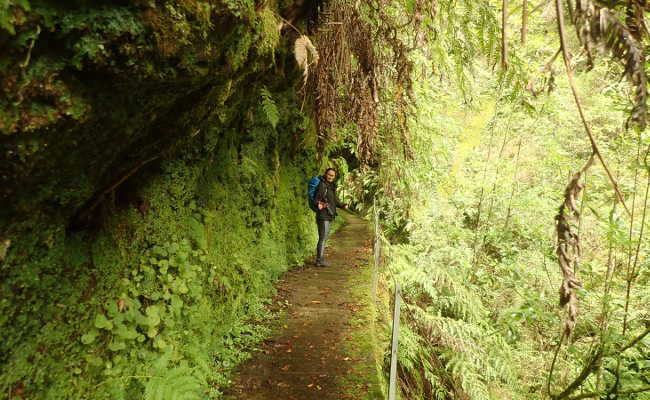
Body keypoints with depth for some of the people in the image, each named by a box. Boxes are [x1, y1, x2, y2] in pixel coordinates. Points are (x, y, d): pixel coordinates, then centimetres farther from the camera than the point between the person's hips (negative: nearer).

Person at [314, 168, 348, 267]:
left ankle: (320, 259, 21)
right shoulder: (322, 185, -12)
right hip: (323, 215, -9)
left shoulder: (332, 186, 15)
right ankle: (319, 261, -5)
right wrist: (318, 204, -37)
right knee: (323, 238, -9)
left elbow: (336, 200, 22)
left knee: (324, 238, 14)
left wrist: (343, 205, 5)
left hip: (329, 216, 9)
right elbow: (316, 198, -16)